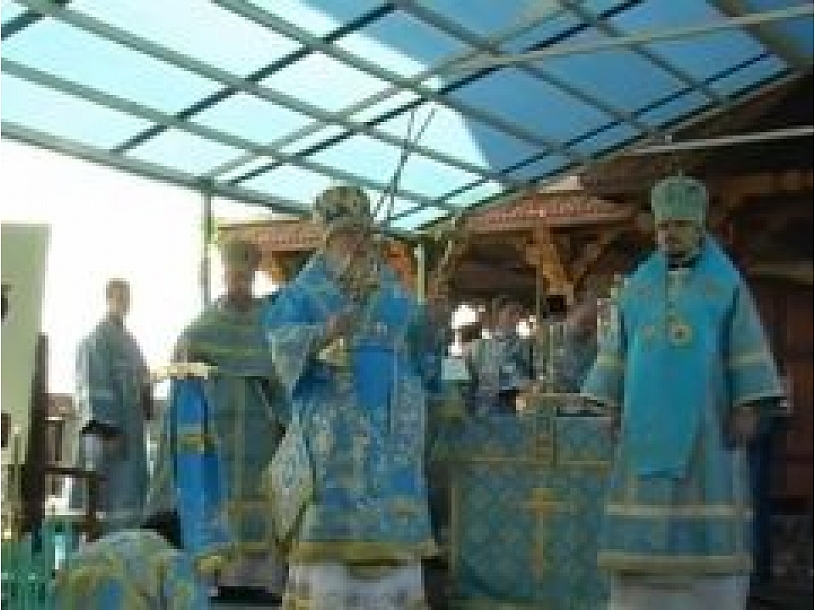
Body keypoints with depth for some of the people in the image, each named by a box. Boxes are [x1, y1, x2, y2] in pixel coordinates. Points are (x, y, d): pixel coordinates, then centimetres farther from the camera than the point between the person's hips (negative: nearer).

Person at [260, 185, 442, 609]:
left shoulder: (397, 298, 14)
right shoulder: (302, 296, 3)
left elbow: (425, 367, 12)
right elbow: (284, 342, -15)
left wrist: (426, 333, -9)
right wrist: (323, 335, -35)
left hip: (392, 448, 4)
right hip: (330, 445, -4)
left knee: (391, 552, 4)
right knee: (325, 543, -7)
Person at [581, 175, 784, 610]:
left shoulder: (727, 282, 2)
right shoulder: (639, 285, 10)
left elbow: (747, 346, -3)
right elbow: (618, 348, 13)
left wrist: (748, 408, -11)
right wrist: (610, 406, 7)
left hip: (707, 418, -3)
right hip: (648, 419, 3)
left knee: (709, 519, -5)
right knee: (647, 518, 0)